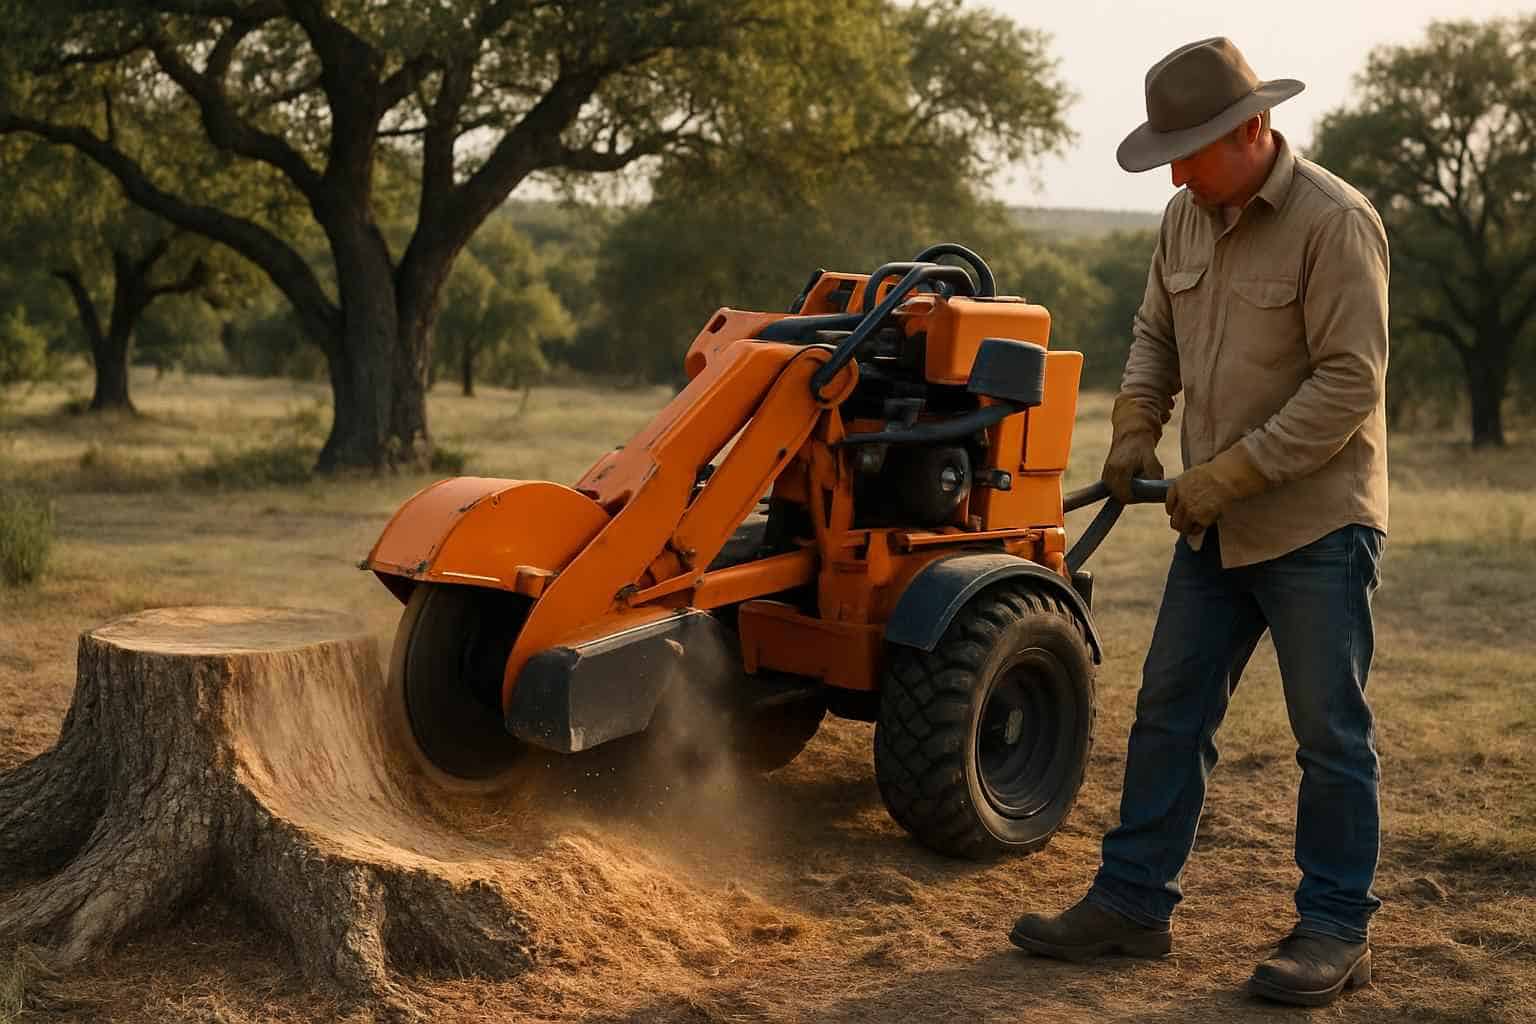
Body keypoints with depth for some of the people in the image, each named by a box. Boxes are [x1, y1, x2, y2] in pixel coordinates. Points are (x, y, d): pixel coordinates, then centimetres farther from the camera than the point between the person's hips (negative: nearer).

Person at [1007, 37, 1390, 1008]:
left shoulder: (1335, 221, -16)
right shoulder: (1187, 218, 6)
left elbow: (1350, 383, -20)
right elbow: (1156, 336, 18)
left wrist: (1231, 474, -21)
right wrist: (1135, 432, 0)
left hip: (1316, 525, -7)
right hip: (1217, 526, 7)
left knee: (1331, 733, 2)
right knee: (1169, 714, 10)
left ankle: (1338, 929, 14)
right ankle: (1133, 901, 19)